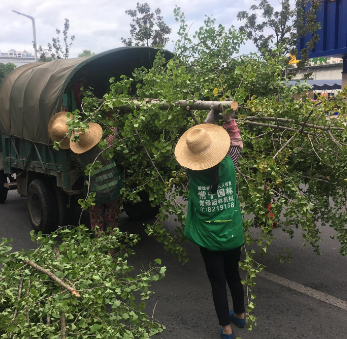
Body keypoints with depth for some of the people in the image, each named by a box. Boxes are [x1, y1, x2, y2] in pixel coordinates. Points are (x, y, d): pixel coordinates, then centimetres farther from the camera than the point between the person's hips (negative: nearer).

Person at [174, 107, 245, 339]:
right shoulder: (228, 165, -15)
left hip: (208, 238, -2)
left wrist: (211, 115, 5)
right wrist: (228, 116, 2)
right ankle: (240, 315, 43)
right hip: (233, 235, 2)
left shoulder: (193, 171, -15)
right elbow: (237, 143, 5)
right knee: (233, 274, 24)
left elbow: (197, 148, 2)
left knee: (218, 282, 10)